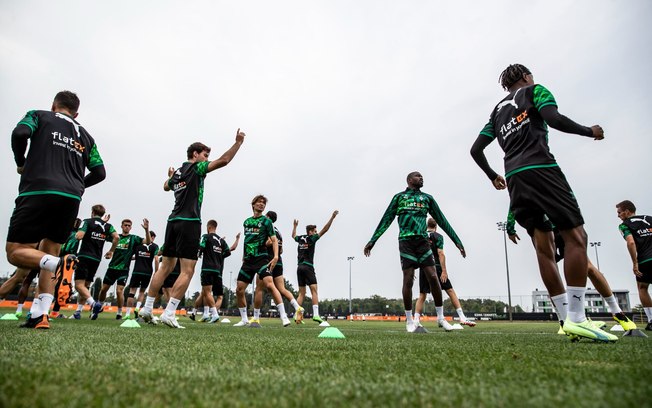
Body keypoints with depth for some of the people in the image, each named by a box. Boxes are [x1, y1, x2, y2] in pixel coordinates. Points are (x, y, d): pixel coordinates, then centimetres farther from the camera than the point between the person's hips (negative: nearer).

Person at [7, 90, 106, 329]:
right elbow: (99, 173, 15)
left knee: (15, 251, 3)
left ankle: (60, 264, -27)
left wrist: (21, 163, 9)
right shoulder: (85, 135, 22)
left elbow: (20, 133, -8)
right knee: (49, 252, 14)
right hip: (72, 198, 4)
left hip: (38, 192, -4)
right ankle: (40, 316, 4)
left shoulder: (39, 116, 14)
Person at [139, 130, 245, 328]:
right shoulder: (195, 168, -2)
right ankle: (169, 313, -13)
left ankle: (147, 309, 18)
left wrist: (170, 175, 61)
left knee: (165, 267, 14)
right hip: (189, 223, -8)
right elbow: (223, 160, -12)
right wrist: (238, 142, -4)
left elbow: (166, 186, 41)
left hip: (173, 221, 8)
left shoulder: (177, 173, 19)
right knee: (187, 271, -7)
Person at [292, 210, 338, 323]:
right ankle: (316, 314, -20)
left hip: (299, 267, 7)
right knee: (314, 290, -9)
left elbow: (293, 235, 37)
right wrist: (332, 217, -8)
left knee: (301, 293, 9)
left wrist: (295, 226, 53)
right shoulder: (311, 238, -2)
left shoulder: (300, 238, 14)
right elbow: (324, 230, -8)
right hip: (308, 267, -7)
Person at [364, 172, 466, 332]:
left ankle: (440, 317, 10)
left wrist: (457, 241, 13)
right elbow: (386, 220, 9)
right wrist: (372, 241, 3)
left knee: (433, 277, -4)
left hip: (423, 241, 3)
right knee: (408, 279, -4)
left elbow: (442, 221, 17)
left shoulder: (427, 198, 18)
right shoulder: (399, 197, 11)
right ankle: (409, 320, 6)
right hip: (406, 241, -2)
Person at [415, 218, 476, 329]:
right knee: (450, 291, 5)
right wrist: (444, 271, -14)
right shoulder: (438, 236, 1)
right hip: (436, 267, -4)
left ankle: (416, 320, -2)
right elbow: (440, 253, -10)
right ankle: (462, 318, 4)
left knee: (422, 295, 6)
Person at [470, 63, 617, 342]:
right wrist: (590, 131, 7)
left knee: (544, 246, 4)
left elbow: (476, 150, 22)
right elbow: (554, 120, -8)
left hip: (514, 178, 6)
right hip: (540, 169, -6)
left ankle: (569, 320, 3)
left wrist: (492, 176, 34)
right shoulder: (534, 90, 11)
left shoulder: (497, 110, 27)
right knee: (575, 236, -7)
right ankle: (576, 318, -16)